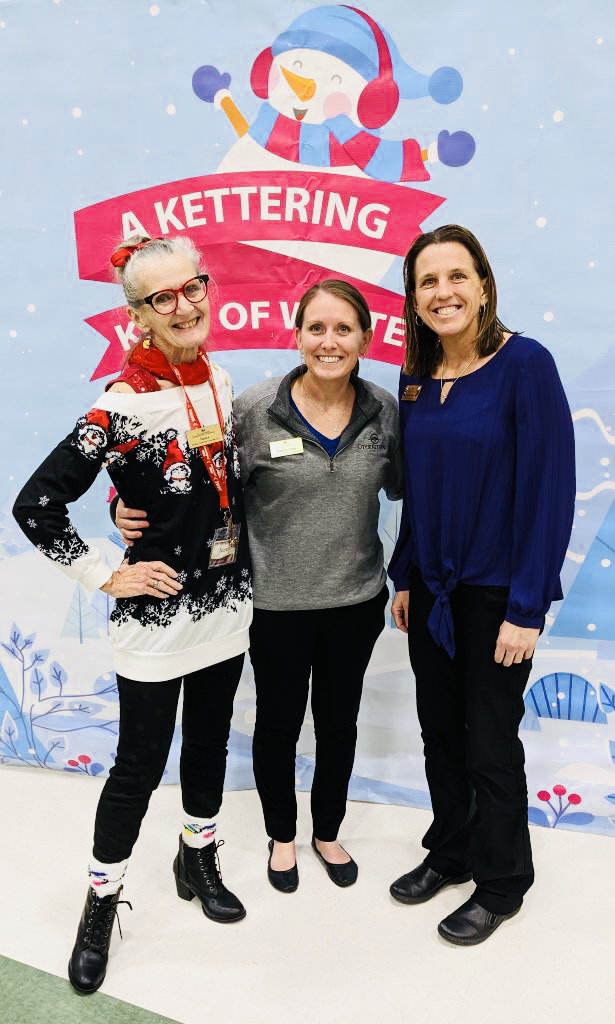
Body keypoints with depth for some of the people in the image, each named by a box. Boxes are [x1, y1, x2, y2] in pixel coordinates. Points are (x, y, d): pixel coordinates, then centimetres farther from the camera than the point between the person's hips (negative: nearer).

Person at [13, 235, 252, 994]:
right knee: (140, 766, 8)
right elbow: (35, 507, -18)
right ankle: (101, 903, 31)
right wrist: (106, 577, -15)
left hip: (227, 606, 6)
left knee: (209, 743, 20)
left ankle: (198, 862, 43)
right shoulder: (122, 408, -19)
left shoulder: (222, 383, 1)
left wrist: (240, 556, 11)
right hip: (156, 619, -5)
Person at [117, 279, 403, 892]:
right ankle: (282, 835, 45)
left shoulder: (384, 410, -4)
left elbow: (400, 485, 12)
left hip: (356, 599, 3)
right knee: (279, 724, 17)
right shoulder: (256, 410, -14)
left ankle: (327, 832, 47)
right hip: (278, 602, -2)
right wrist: (131, 508, -19)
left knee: (338, 722, 20)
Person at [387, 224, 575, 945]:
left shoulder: (524, 364, -14)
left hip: (497, 591, -5)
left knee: (489, 742, 8)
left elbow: (550, 487, -17)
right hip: (432, 588, 6)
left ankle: (502, 883, 32)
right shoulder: (416, 380, 4)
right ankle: (450, 852, 40)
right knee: (439, 730, 16)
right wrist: (405, 578, 10)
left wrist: (526, 607, -17)